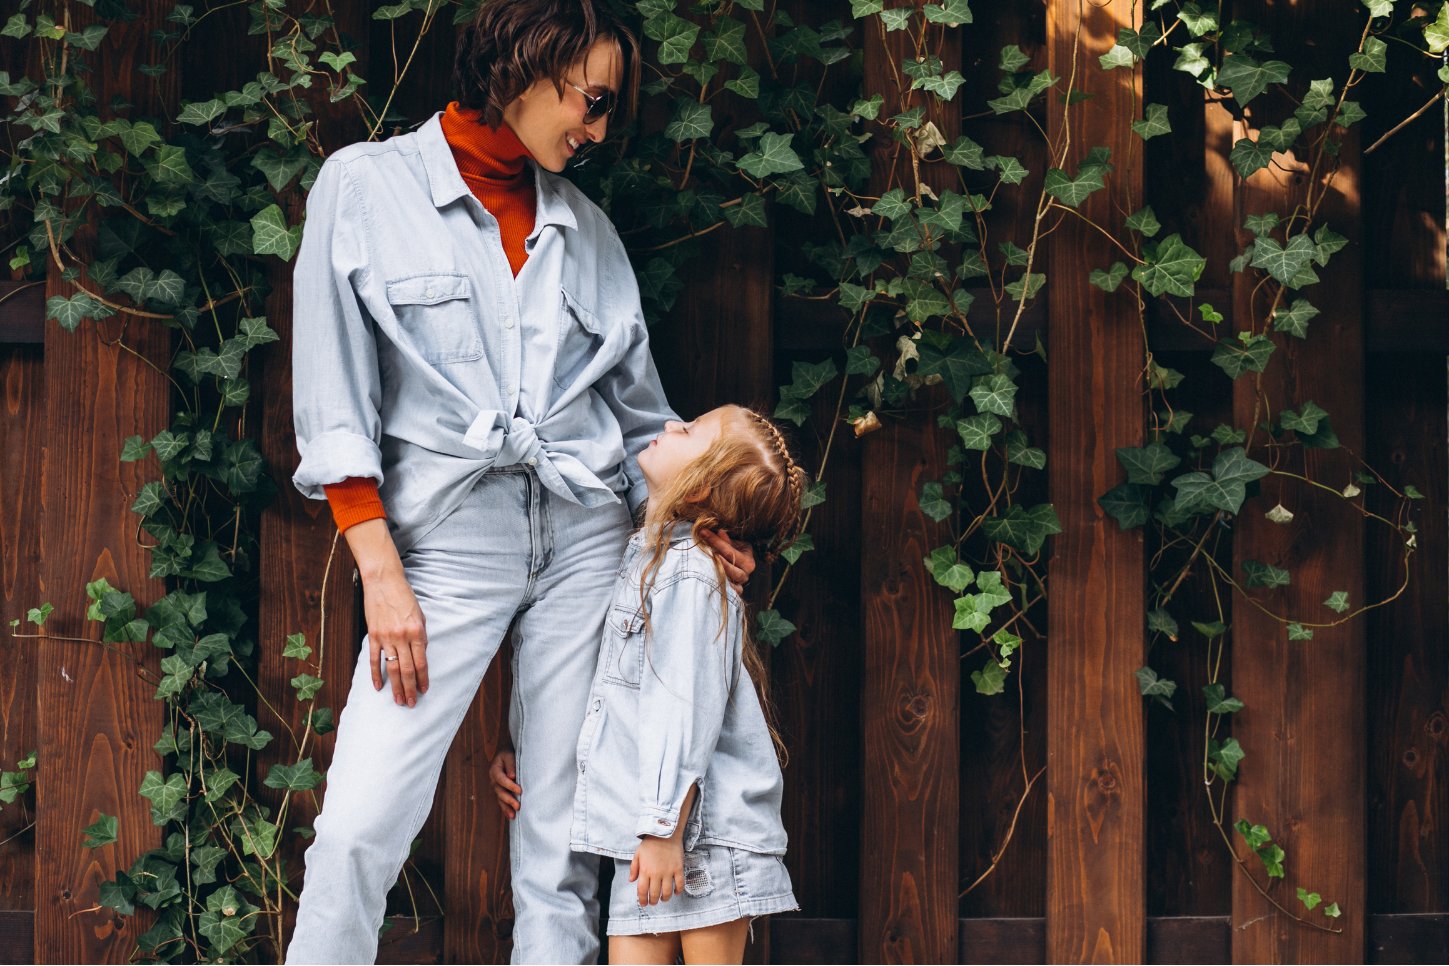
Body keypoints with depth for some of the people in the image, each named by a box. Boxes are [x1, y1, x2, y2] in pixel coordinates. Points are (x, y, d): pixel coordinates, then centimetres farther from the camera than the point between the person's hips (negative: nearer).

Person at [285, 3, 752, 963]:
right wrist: (381, 576, -9)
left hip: (586, 533, 4)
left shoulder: (586, 227, 14)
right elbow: (335, 403, -2)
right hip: (446, 537, -4)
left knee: (565, 833, 1)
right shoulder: (367, 184, 2)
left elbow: (640, 409, 18)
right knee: (362, 825, -13)